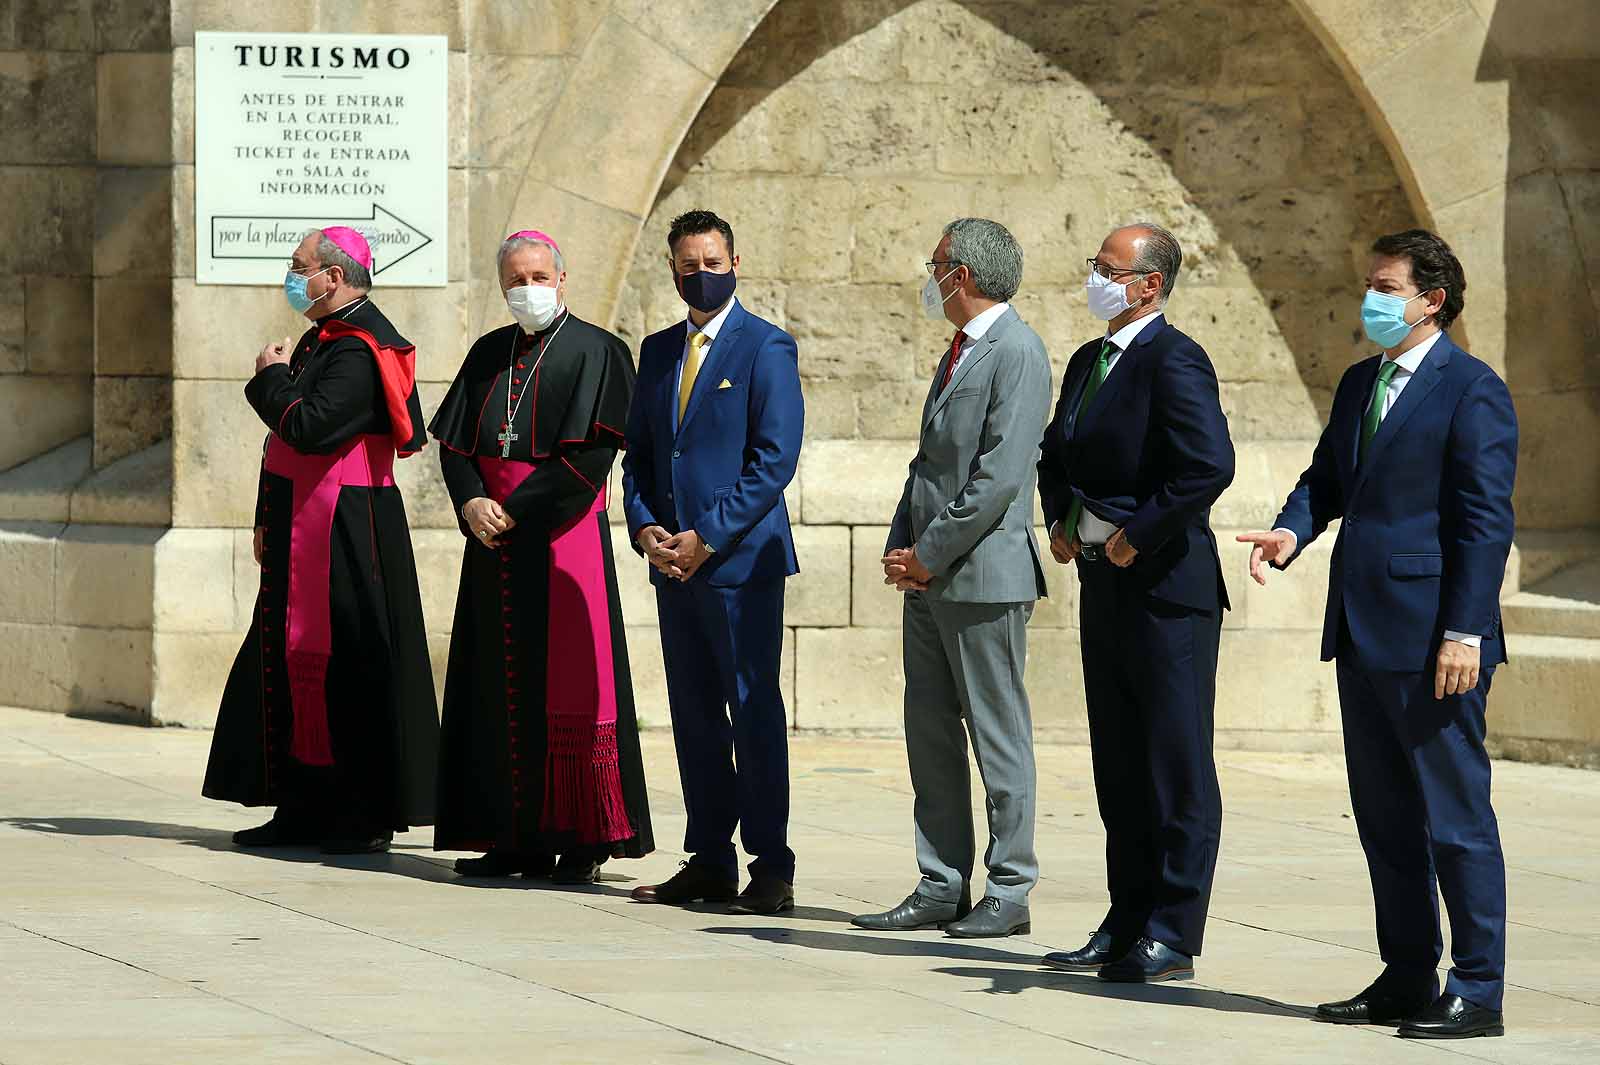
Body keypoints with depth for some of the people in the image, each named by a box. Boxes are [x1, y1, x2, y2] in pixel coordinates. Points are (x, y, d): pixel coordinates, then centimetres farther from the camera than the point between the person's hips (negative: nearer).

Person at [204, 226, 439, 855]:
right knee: (297, 661, 10)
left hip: (344, 534, -10)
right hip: (302, 531, 10)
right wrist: (269, 520, 18)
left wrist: (271, 378, -9)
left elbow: (309, 428, -26)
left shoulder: (359, 350, -16)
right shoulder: (322, 339, 15)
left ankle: (365, 817, -3)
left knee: (344, 663, -7)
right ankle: (306, 809, 15)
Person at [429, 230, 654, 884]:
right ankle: (514, 837, 6)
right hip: (494, 537, 6)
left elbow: (588, 455, -11)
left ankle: (582, 841, -5)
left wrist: (516, 510, -13)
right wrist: (471, 503, -7)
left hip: (563, 531, -6)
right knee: (500, 690, 4)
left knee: (566, 683, -7)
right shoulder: (489, 355, 15)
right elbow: (453, 443, 12)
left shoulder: (594, 352, -3)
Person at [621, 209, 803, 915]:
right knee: (694, 714, 8)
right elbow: (638, 451, 18)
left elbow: (775, 459, -11)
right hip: (675, 562, 7)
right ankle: (709, 862, 14)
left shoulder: (766, 348, -5)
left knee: (754, 712, -6)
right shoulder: (659, 351, 16)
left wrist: (707, 537, -14)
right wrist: (645, 528, 0)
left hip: (740, 558, -7)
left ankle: (771, 869, -4)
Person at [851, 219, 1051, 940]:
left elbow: (1000, 475, -19)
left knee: (997, 737, -3)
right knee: (930, 736, 9)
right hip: (930, 580, 9)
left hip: (983, 576, -9)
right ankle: (941, 888, 14)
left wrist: (931, 556, -15)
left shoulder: (1016, 352, -12)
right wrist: (902, 548, 6)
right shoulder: (960, 352, 19)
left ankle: (1008, 893, 2)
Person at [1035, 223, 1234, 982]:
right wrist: (1059, 520, 11)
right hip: (1103, 584, 10)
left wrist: (1136, 535, -19)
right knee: (1118, 767, 13)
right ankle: (1127, 925, 20)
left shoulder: (1174, 363, -14)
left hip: (1165, 587, -10)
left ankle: (1172, 934, -1)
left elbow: (1209, 466, -26)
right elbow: (1057, 453, 29)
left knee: (1176, 767, -4)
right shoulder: (1089, 361, 15)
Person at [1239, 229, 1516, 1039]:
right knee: (1383, 817, 13)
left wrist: (1464, 633, -18)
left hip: (1432, 639, -9)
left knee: (1456, 819, -4)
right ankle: (1407, 979, 22)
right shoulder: (1361, 384, 16)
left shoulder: (1472, 390, -10)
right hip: (1364, 637, 9)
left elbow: (1486, 519, -14)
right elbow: (1326, 478, 19)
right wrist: (1292, 531, -4)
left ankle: (1478, 993, 0)